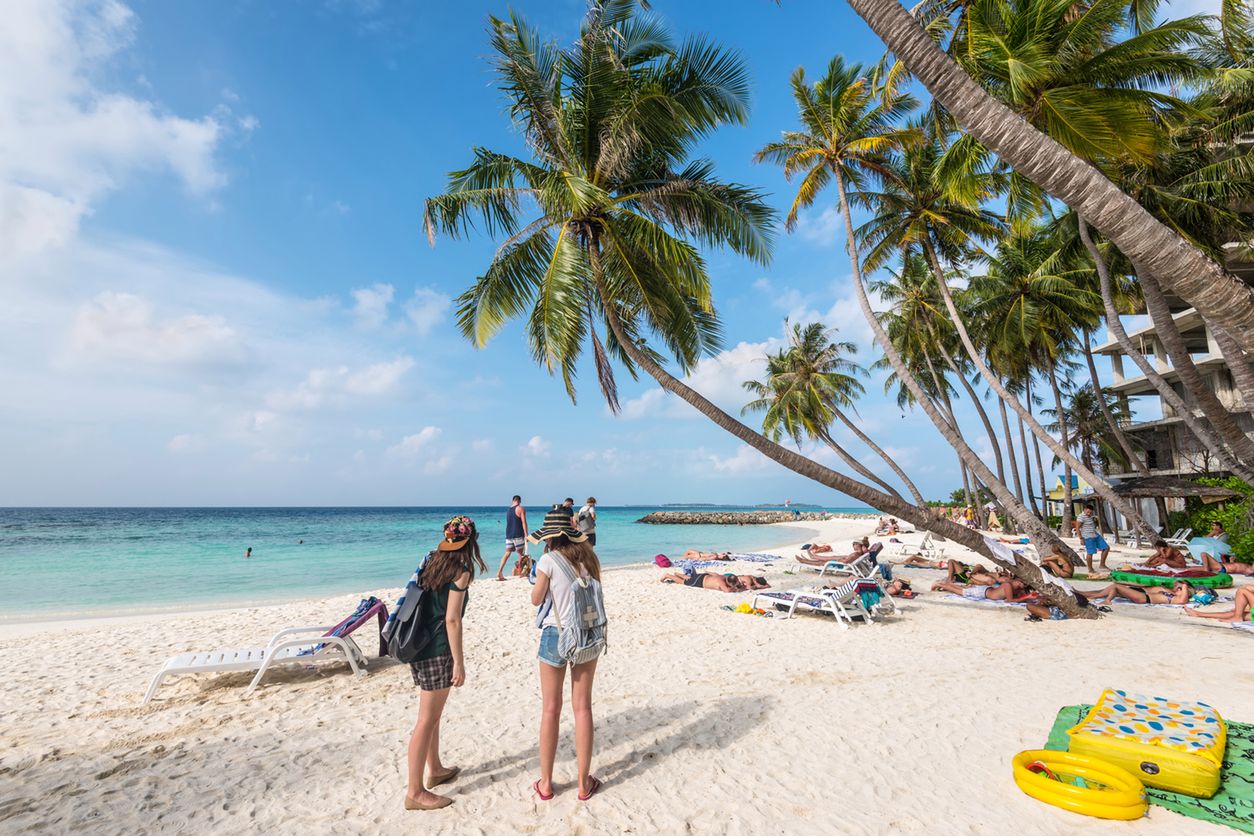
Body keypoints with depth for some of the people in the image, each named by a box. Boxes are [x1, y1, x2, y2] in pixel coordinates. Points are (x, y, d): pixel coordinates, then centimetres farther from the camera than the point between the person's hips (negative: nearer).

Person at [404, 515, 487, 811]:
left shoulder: (432, 562, 7)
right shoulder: (461, 571, -16)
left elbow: (426, 606, 11)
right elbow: (451, 620, -19)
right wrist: (459, 663, -13)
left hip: (419, 646, 8)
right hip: (437, 652, -8)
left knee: (432, 714, 23)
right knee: (427, 720, 5)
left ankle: (435, 770, 39)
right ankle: (415, 792, 18)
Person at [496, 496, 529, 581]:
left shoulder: (508, 510, 13)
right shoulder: (521, 509, -5)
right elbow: (524, 522, -11)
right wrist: (526, 535, -12)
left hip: (508, 535, 5)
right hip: (518, 535, -5)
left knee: (507, 553, 6)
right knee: (521, 553, 6)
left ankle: (499, 572, -5)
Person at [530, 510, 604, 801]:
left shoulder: (548, 560, -13)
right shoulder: (587, 557, 0)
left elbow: (536, 599, -4)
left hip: (555, 634, -3)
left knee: (551, 709, 11)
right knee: (582, 707, 13)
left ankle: (545, 783, 24)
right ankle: (584, 783, 23)